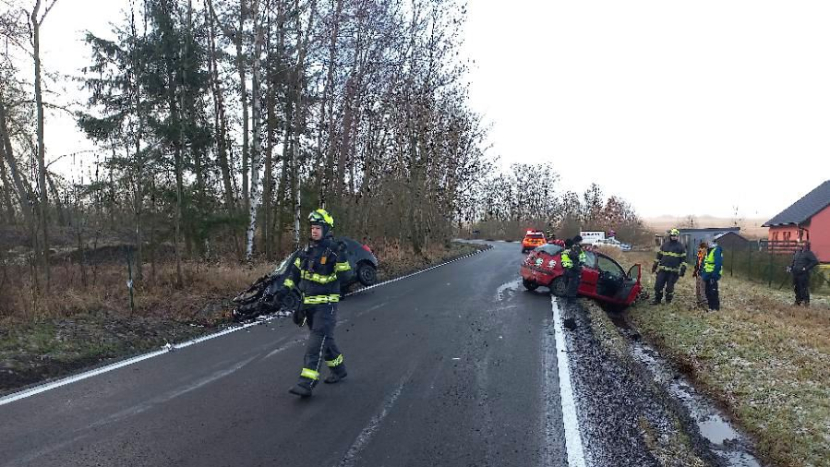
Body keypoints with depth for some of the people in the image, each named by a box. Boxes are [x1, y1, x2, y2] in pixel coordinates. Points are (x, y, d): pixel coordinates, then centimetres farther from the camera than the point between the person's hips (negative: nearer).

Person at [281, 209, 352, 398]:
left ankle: (307, 383, -10)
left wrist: (340, 258, -25)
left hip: (326, 304, -7)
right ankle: (339, 369, 35)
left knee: (317, 341, -10)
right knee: (325, 339, 17)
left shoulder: (333, 250, -12)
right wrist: (285, 288, 14)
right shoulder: (307, 250, 9)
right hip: (308, 303, 8)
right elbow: (295, 270, 18)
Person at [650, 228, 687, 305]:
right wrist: (655, 265, 13)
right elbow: (659, 256, 16)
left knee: (670, 287, 2)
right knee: (658, 285, 1)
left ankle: (668, 301, 18)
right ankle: (657, 299, 15)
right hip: (662, 269, 3)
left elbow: (683, 259, 1)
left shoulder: (681, 246, 2)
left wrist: (682, 269, -8)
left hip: (674, 271, -3)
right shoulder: (664, 244, 11)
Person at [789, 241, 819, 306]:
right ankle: (798, 300, 25)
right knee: (796, 288, 14)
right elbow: (793, 262, 28)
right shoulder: (796, 253, 16)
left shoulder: (808, 253, -7)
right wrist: (790, 267, 11)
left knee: (804, 288, -7)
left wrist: (806, 268, -18)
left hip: (803, 274, -7)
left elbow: (815, 261, -17)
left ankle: (806, 302, 0)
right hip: (795, 274, 7)